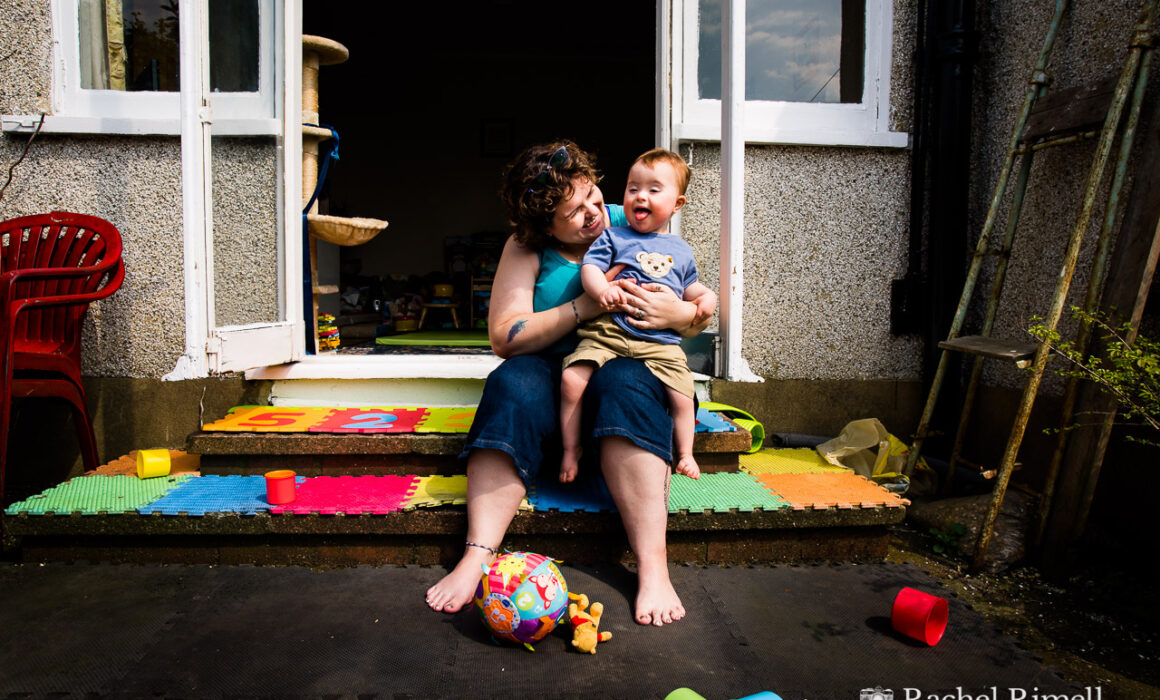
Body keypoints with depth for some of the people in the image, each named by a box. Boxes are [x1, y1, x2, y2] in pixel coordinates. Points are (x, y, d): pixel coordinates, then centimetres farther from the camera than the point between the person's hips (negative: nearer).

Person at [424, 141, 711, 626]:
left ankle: (653, 569, -41)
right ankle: (476, 557, -37)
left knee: (623, 383, -35)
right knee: (514, 385, -32)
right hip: (553, 372, 1)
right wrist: (585, 306, -19)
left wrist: (679, 313, -17)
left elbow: (702, 313, 9)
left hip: (630, 365, 0)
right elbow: (503, 336, -10)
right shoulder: (526, 249, 3)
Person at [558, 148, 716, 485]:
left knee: (682, 394, -12)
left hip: (661, 341, 2)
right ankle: (571, 448, 0)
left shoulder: (681, 251, 22)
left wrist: (706, 296, 9)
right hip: (607, 333, -2)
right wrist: (602, 290, -23)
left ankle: (685, 453, 13)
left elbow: (690, 285, 32)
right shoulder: (613, 237, 11)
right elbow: (589, 267, -1)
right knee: (572, 378, -20)